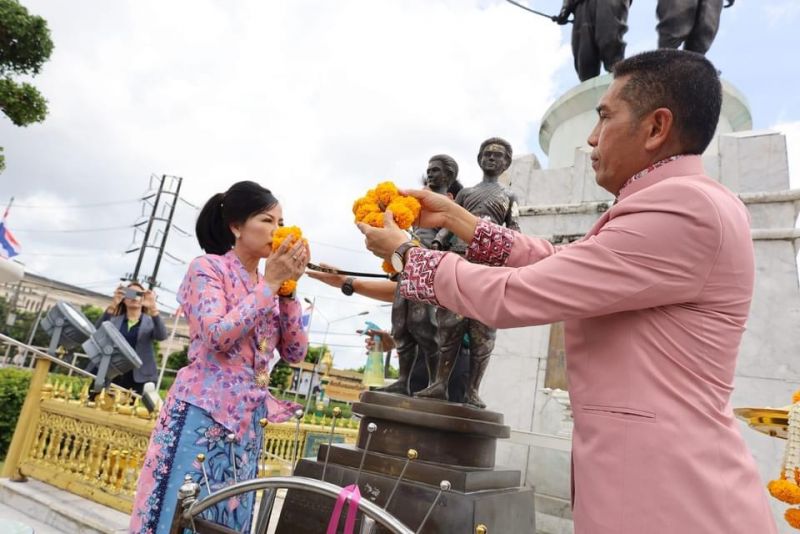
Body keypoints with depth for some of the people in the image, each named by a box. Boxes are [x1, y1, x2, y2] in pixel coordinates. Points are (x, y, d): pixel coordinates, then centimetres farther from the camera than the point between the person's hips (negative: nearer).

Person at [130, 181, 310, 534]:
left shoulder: (268, 287, 12)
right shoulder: (208, 268, -5)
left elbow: (295, 353, 6)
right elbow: (216, 337, -20)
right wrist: (270, 284, -15)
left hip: (246, 421, 6)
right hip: (203, 415, -6)